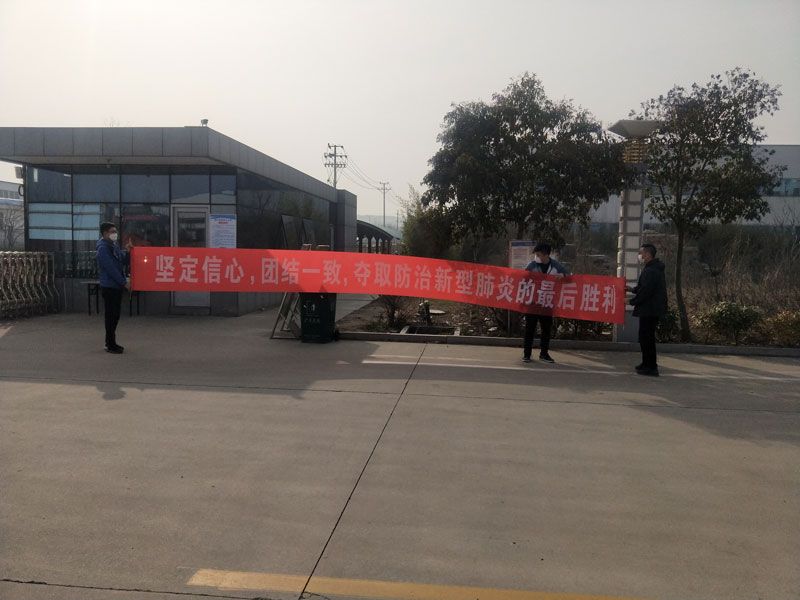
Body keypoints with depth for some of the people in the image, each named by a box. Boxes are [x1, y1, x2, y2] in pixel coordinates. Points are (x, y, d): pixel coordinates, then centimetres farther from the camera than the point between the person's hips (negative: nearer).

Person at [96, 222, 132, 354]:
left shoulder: (115, 246, 14)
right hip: (109, 287, -9)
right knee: (111, 316, -4)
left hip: (117, 286, 9)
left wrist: (127, 251, -2)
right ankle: (110, 345, 1)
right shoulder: (103, 248, -13)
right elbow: (111, 268, -19)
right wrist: (124, 282, -17)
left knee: (115, 315, 13)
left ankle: (110, 342, 22)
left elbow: (125, 263, 15)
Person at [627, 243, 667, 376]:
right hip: (653, 310, 11)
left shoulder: (650, 271, -20)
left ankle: (650, 367, 0)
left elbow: (646, 291, -24)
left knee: (646, 337, -5)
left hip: (649, 310, -11)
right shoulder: (655, 268, 15)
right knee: (647, 337, 18)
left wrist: (632, 301, -14)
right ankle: (648, 364, 28)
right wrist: (633, 289, 15)